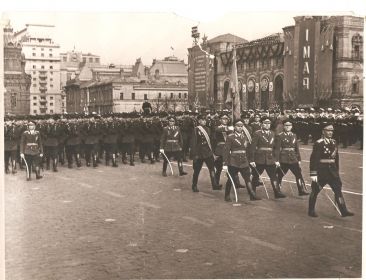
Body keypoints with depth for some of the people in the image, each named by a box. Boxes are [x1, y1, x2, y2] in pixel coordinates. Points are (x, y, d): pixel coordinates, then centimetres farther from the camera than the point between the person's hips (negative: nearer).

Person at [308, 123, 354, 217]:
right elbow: (313, 159, -15)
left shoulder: (334, 142, 8)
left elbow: (336, 157, 16)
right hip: (321, 171, -6)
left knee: (338, 190, -1)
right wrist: (313, 174, -18)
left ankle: (344, 211, 0)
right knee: (315, 191, 6)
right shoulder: (318, 143, -12)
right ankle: (311, 211, 20)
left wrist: (337, 170, 17)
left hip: (332, 171, 6)